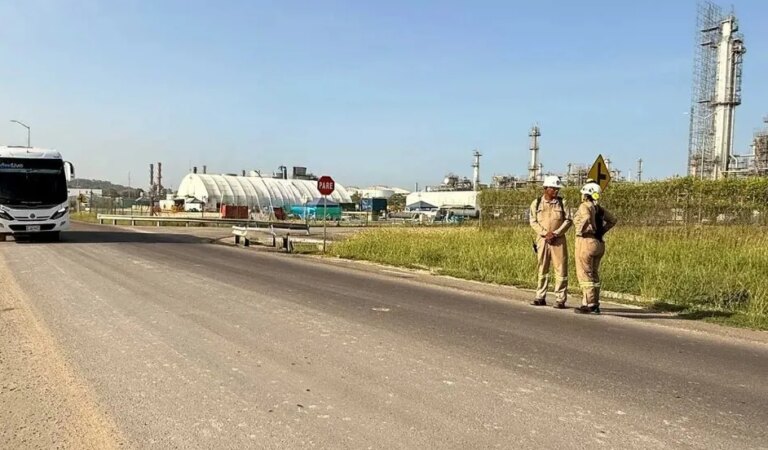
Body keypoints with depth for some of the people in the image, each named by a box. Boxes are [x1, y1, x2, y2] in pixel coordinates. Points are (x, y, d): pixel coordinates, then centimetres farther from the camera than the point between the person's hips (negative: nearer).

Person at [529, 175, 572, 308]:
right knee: (542, 269, 8)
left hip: (558, 240, -1)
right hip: (542, 240, 1)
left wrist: (555, 233, -12)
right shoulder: (536, 203, 4)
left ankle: (560, 299, 3)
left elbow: (568, 220, 0)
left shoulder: (562, 202, 4)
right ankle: (540, 297, 16)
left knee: (561, 270, -3)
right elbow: (533, 222, 1)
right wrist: (545, 233, -13)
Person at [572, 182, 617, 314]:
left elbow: (586, 218, -31)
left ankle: (589, 305, -4)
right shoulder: (599, 208, 12)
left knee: (585, 274, -3)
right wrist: (602, 231, 15)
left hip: (586, 242, -8)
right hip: (599, 243, 8)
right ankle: (595, 304, 18)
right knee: (594, 274, 14)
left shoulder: (585, 206, -11)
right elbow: (612, 220, 20)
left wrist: (580, 231, -18)